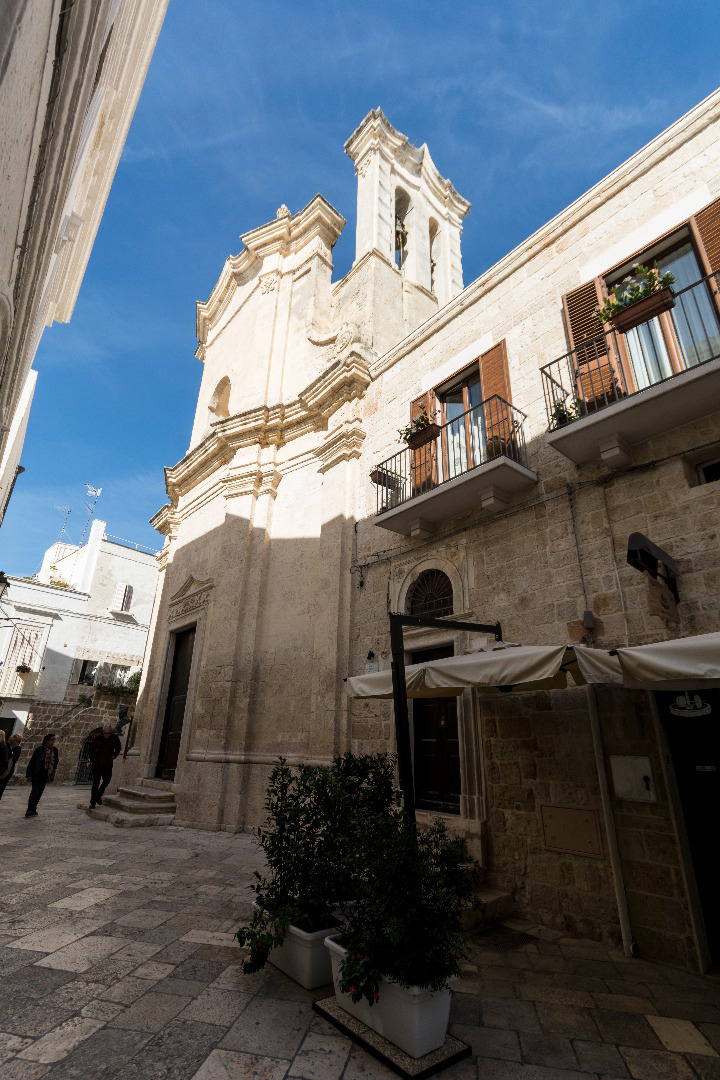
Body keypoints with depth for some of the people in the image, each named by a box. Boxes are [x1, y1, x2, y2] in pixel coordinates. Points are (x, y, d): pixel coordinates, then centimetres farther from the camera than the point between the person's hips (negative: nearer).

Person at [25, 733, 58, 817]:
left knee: (39, 792, 10)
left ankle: (33, 810, 20)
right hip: (37, 775, -5)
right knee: (35, 792, -8)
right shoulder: (39, 750, -12)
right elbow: (32, 762, -9)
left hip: (46, 775, 5)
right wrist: (29, 774, -12)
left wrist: (54, 769, 4)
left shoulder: (55, 750, 3)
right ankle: (30, 810, -2)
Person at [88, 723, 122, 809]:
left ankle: (98, 796, 21)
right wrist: (92, 760, -1)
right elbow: (91, 749, 2)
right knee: (96, 783, 1)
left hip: (108, 764, 1)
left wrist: (113, 756, 2)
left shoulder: (114, 738, -7)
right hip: (97, 763, -1)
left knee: (107, 779, -2)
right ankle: (93, 803, 9)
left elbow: (118, 748, 11)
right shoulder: (97, 737, -11)